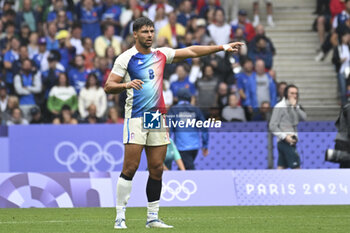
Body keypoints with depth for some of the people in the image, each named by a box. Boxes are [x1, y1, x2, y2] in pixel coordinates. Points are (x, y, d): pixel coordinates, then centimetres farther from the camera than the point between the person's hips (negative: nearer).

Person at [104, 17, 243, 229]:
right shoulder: (126, 58, -4)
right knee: (130, 167, -11)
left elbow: (191, 51, 16)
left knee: (157, 169, 3)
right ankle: (120, 217, -6)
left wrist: (222, 48, 14)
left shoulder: (160, 54, 12)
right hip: (136, 117, -5)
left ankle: (152, 217, 9)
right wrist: (127, 85, -26)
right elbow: (109, 86, -6)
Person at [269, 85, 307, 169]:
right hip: (286, 142, -8)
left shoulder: (295, 107, 14)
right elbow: (273, 126, -11)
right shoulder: (280, 107, -8)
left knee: (281, 167, 8)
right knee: (296, 167, -8)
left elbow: (303, 118, 0)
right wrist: (285, 137, -18)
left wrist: (295, 106, -11)